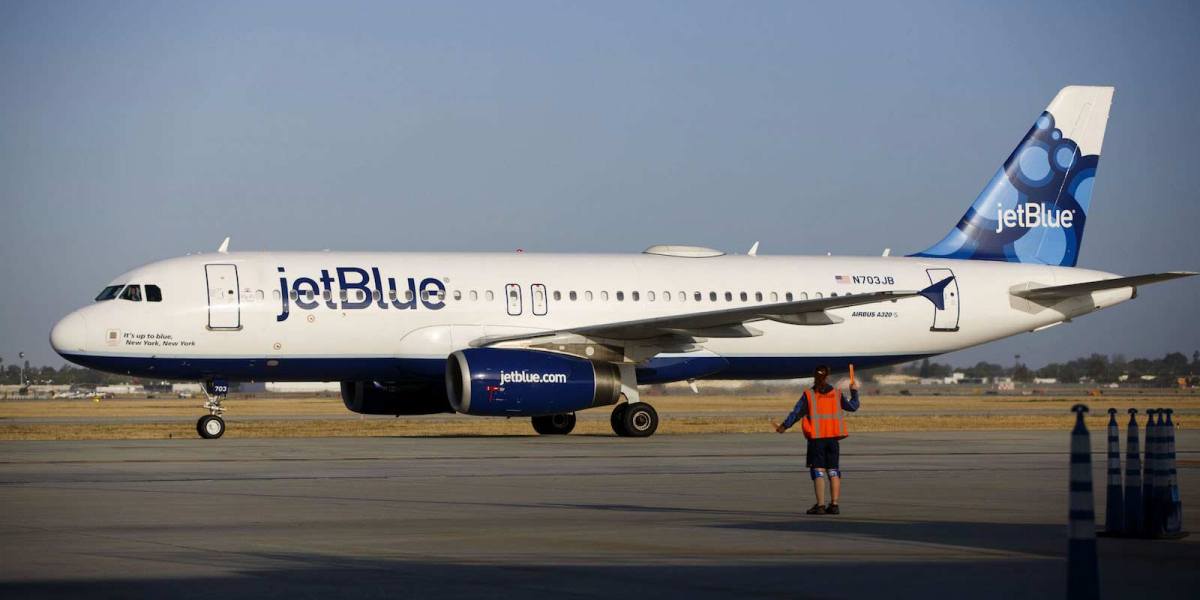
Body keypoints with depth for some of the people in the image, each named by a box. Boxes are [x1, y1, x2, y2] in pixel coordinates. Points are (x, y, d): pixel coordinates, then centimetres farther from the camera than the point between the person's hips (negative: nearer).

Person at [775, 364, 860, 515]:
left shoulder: (808, 395, -5)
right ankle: (834, 504, 5)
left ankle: (820, 505, -8)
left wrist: (784, 426, 10)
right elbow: (852, 407, 13)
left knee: (818, 471, -2)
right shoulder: (837, 395, 3)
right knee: (833, 471, 9)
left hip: (816, 439, -3)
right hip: (833, 438, 3)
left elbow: (796, 413, -3)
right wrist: (854, 392, 30)